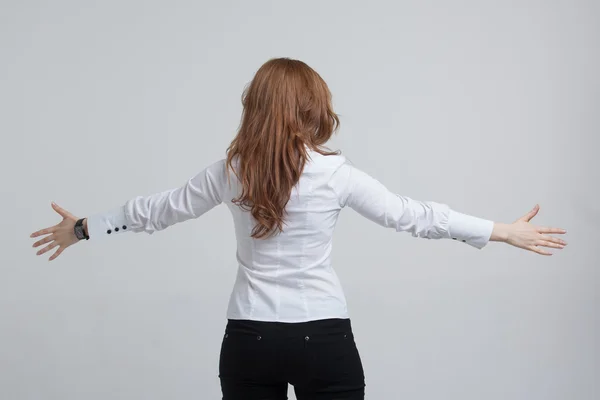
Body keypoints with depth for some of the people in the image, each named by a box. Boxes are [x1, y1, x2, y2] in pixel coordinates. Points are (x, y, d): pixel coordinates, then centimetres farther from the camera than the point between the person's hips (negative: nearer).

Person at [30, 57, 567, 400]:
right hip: (324, 339, -2)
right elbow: (411, 215, -3)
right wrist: (504, 232, 5)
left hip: (248, 340, 3)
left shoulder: (230, 172, 0)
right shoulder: (336, 175, -7)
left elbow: (160, 208, 10)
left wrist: (84, 228, 25)